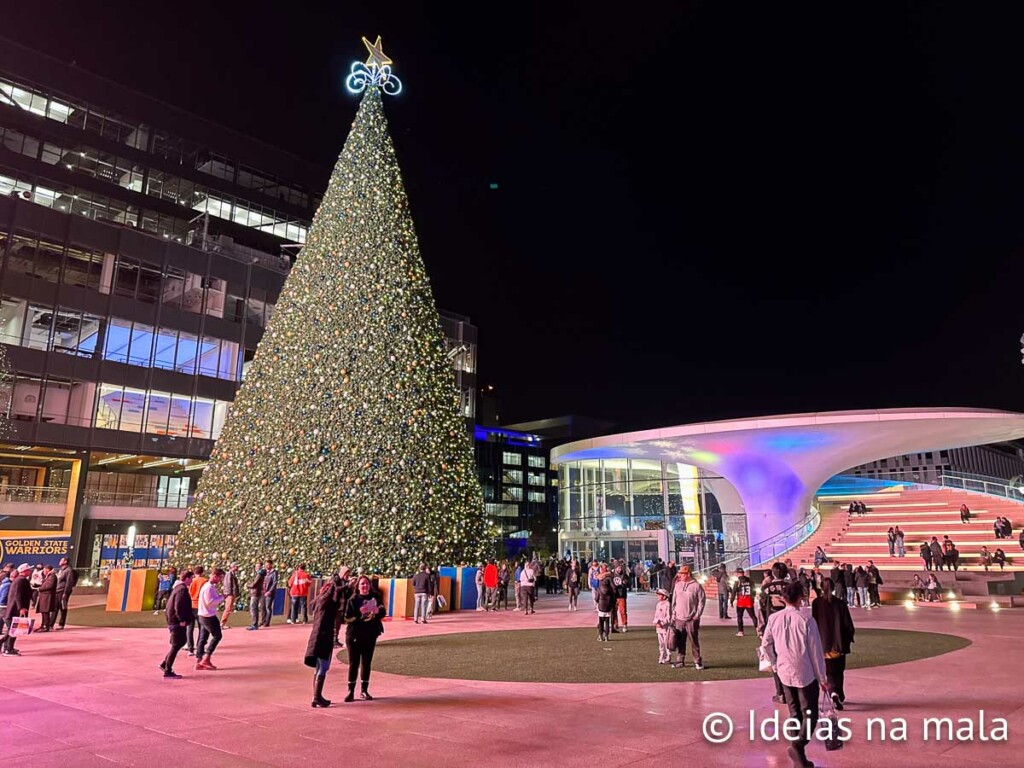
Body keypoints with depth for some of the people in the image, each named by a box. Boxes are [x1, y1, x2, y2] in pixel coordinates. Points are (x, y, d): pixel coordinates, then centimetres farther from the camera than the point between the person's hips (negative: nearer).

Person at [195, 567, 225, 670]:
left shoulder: (210, 586, 13)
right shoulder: (209, 587, -19)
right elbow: (210, 602, -25)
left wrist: (220, 597, 4)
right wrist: (222, 597, -16)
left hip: (204, 616, 10)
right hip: (208, 616, -10)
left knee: (203, 638, 11)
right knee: (217, 636, -2)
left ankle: (198, 662, 13)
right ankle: (206, 659, -1)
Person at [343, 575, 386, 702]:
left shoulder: (375, 597, 1)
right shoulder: (353, 600, -7)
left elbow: (383, 613, 1)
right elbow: (347, 618, -12)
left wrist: (378, 611, -21)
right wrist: (359, 613, -27)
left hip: (370, 635, 3)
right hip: (354, 636, -3)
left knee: (366, 663, 10)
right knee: (354, 664, 2)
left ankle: (364, 690, 21)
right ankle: (350, 691, 12)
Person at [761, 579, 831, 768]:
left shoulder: (774, 618, -3)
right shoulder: (806, 620, -15)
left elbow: (766, 644, 5)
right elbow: (816, 651, -10)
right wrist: (823, 678, -1)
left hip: (785, 673, 4)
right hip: (806, 674, -4)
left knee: (794, 714, 15)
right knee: (810, 714, 6)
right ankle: (798, 745, -16)